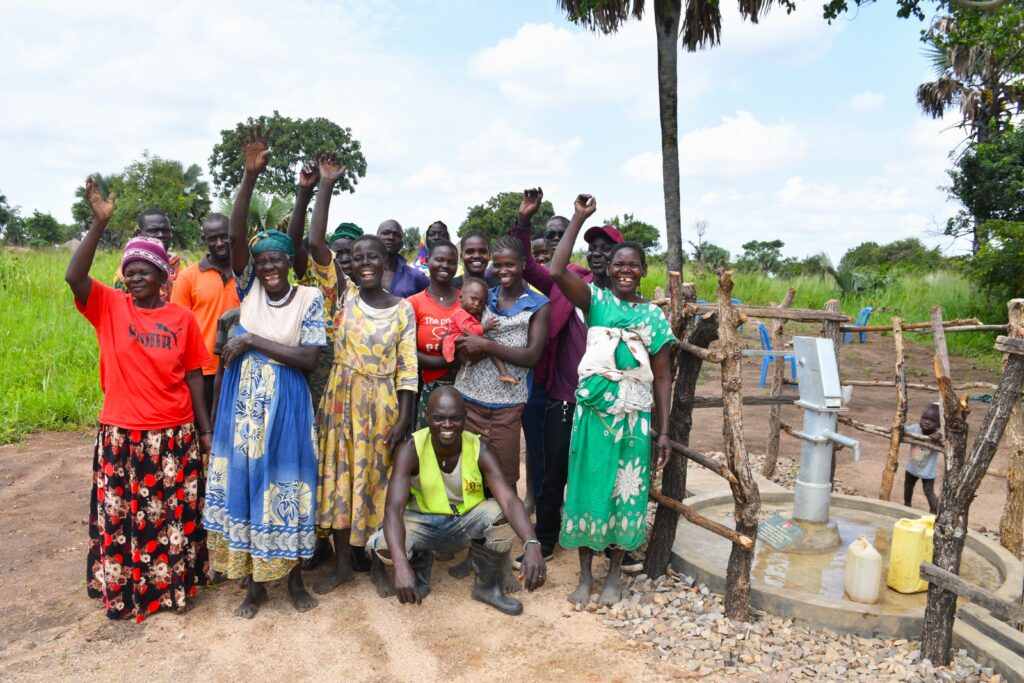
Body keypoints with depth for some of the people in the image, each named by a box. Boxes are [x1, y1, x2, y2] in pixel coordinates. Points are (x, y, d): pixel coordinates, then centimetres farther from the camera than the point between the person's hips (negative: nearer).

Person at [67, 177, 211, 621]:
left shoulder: (182, 318, 0)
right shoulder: (109, 306, -1)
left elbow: (193, 376, 3)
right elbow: (74, 276, -20)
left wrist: (205, 430, 3)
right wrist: (99, 223, -25)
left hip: (174, 436, 0)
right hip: (121, 435, 0)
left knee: (173, 518, 11)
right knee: (120, 518, 11)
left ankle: (172, 586, 29)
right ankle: (122, 592, 29)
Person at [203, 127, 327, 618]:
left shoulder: (309, 298, -5)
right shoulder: (248, 287, 2)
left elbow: (309, 359, -13)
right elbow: (234, 235, -13)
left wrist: (252, 340, -14)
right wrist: (250, 176, -21)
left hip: (286, 405, -2)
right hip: (244, 403, 3)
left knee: (286, 487, 8)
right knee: (244, 485, 9)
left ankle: (294, 576, 26)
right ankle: (254, 582, 25)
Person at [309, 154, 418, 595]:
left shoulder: (403, 307, -2)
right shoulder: (343, 296, 0)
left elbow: (407, 367, -3)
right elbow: (316, 244, -10)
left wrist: (403, 417, -9)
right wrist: (326, 186, -15)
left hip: (382, 404, -1)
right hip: (341, 399, 2)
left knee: (377, 480, 9)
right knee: (339, 478, 9)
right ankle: (342, 564, 24)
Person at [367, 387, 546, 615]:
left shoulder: (479, 450, -20)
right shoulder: (411, 450, -24)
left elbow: (508, 500, -32)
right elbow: (393, 507, -34)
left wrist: (532, 544, -51)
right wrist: (401, 565, -51)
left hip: (467, 521, 1)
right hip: (423, 522, -1)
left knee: (501, 514, -29)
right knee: (384, 546, -32)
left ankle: (487, 586, -1)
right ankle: (420, 565, 8)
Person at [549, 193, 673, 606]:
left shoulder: (654, 317, 5)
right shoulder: (595, 301, 0)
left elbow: (662, 378, 6)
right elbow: (557, 271, -17)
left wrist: (664, 431, 1)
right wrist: (579, 218, -14)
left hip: (635, 418, 2)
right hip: (594, 413, -1)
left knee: (627, 496, 9)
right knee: (589, 490, 6)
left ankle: (614, 575, 28)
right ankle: (585, 574, 25)